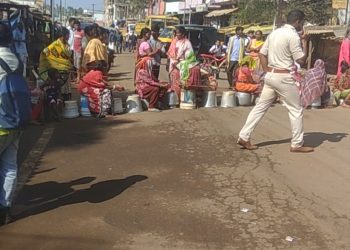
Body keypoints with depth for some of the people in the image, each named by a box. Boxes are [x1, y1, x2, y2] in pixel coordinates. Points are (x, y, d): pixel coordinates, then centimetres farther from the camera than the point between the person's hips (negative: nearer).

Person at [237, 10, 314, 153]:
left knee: (260, 107, 11)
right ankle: (297, 144, 11)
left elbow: (262, 54, 13)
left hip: (270, 76, 8)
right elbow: (301, 60, -11)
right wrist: (305, 43, 1)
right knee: (296, 110, 4)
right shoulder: (293, 36, -12)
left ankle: (244, 137, 10)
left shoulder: (274, 33, 12)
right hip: (284, 77, -8)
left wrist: (267, 72, 13)